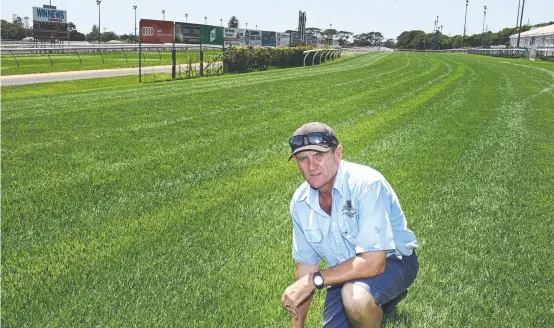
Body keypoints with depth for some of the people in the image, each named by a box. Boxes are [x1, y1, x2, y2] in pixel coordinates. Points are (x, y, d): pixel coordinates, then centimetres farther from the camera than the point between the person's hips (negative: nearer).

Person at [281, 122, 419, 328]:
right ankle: (379, 303, 24)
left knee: (355, 296, -37)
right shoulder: (300, 202, -9)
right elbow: (306, 264, 2)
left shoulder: (366, 184, -29)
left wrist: (314, 280, -27)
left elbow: (373, 263, -32)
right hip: (345, 273, 7)